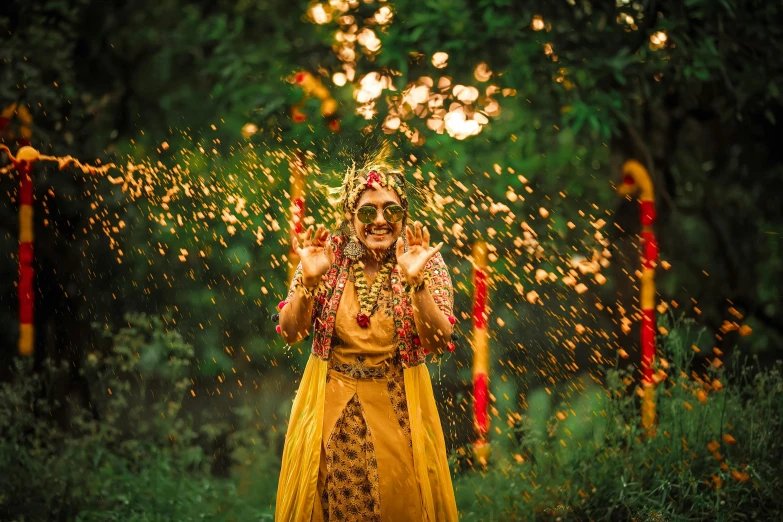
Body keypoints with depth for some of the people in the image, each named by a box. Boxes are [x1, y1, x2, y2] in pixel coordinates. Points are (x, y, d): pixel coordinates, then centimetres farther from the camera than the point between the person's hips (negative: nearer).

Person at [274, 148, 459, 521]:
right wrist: (310, 280, -24)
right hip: (330, 405, 1)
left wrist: (414, 281, -29)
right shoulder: (328, 254, -6)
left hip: (398, 407, -1)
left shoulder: (426, 260, -7)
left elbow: (439, 342, -16)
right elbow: (290, 332, -8)